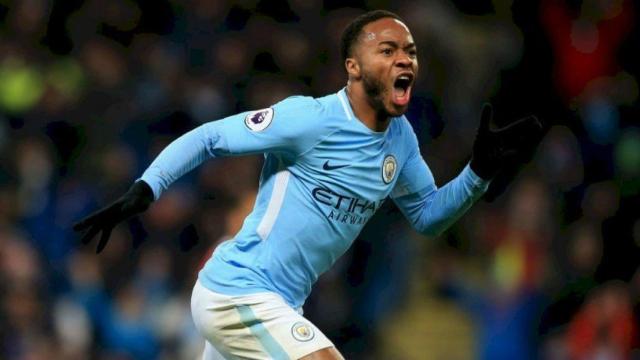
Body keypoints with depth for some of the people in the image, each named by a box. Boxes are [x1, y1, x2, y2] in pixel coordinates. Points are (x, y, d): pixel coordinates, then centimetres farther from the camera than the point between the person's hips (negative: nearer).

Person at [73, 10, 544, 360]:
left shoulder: (400, 138, 6)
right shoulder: (309, 120, -17)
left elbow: (429, 215, 18)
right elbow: (208, 138, -11)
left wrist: (480, 171, 2)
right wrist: (142, 192, -20)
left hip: (274, 307, 9)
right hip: (240, 294, -9)